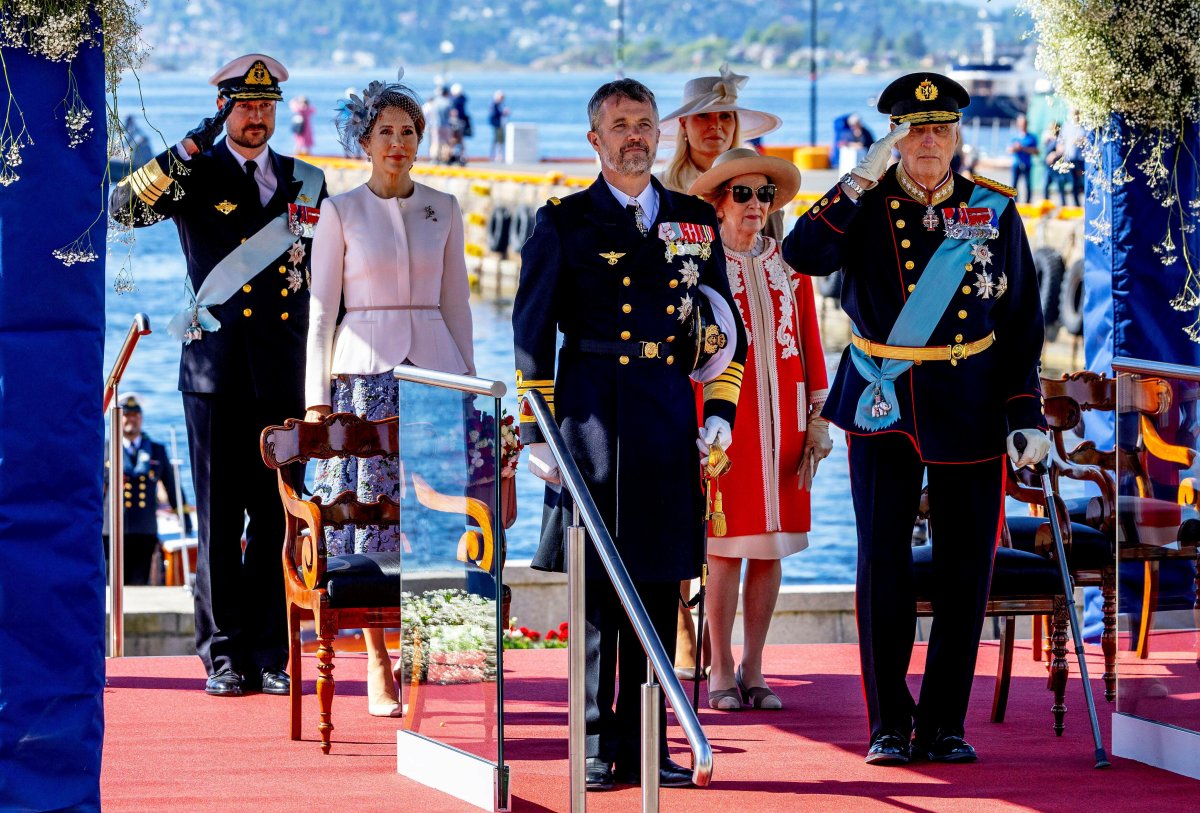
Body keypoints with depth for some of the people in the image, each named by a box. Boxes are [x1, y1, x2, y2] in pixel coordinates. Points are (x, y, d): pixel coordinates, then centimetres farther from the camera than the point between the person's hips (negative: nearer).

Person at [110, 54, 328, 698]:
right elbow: (125, 208, -14)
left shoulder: (306, 182, 13)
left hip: (284, 375, 2)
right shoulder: (194, 177, 4)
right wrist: (189, 150, -19)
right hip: (214, 372, -2)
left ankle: (270, 656, 9)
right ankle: (223, 656, 6)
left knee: (276, 517, 3)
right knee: (219, 519, 1)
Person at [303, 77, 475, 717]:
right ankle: (378, 667, 3)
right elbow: (321, 309, 2)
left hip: (435, 368, 2)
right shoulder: (340, 212, 3)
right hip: (366, 370, -2)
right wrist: (317, 397, -3)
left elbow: (456, 302, 14)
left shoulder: (442, 210, 10)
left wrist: (468, 378, 8)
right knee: (370, 515, -3)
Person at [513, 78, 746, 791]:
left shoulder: (696, 222, 13)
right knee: (597, 586, -3)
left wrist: (721, 412, 7)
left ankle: (645, 745, 9)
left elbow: (727, 329, 18)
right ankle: (597, 749, 2)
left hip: (672, 423, 3)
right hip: (592, 417, -3)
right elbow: (531, 333, 3)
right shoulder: (565, 224, 4)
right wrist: (536, 432, -3)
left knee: (659, 585, 3)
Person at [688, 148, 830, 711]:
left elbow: (809, 343, 11)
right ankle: (721, 672, 5)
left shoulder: (788, 265, 11)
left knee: (772, 545, 4)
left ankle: (753, 669, 12)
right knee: (726, 546, -3)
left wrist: (818, 420, 6)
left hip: (781, 420, 4)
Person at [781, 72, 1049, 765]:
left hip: (969, 409, 1)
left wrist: (1026, 417, -2)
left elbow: (1023, 324, 5)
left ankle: (945, 725, 11)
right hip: (883, 405, -1)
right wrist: (859, 182, -23)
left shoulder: (996, 211, 2)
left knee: (966, 566, 2)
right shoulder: (865, 204, 0)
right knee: (883, 563, -3)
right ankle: (889, 725, 6)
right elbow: (803, 256, -18)